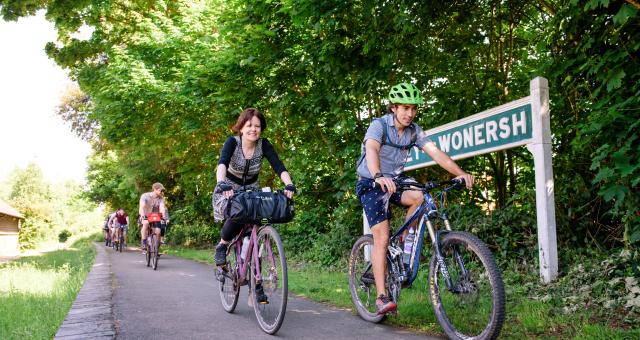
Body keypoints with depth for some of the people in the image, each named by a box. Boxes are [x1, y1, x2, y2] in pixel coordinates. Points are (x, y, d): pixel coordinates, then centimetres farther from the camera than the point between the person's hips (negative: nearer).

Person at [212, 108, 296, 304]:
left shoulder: (264, 145, -12)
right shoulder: (232, 142, -19)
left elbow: (278, 166, -25)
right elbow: (222, 163, -36)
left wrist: (289, 185, -45)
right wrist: (222, 184, -57)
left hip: (252, 191, 3)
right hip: (229, 190, -2)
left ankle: (256, 286, 0)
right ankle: (222, 245, -5)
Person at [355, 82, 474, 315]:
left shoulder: (414, 130, -3)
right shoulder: (379, 125, -19)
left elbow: (435, 152, -15)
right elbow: (371, 150, -38)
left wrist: (460, 173, -30)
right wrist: (379, 176, -58)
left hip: (395, 180, 5)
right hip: (371, 184, -5)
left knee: (420, 197, -27)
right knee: (381, 238, -14)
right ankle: (381, 297, -9)